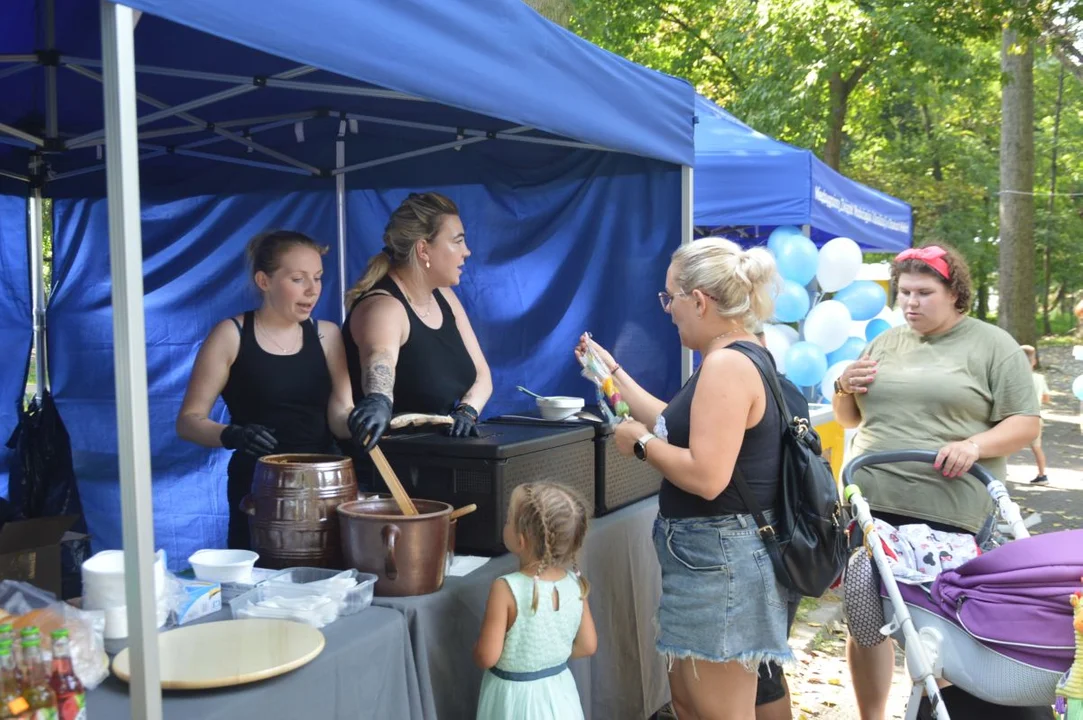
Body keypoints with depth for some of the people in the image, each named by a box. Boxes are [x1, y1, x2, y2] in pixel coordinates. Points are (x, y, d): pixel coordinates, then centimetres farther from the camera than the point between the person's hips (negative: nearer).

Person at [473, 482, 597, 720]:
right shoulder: (574, 583, -9)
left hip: (516, 696, -5)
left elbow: (487, 657, -21)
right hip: (558, 691, 5)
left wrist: (477, 649, 1)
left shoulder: (506, 589, -24)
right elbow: (587, 646, 1)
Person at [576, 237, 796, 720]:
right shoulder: (739, 357, 12)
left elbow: (706, 476, -28)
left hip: (720, 559, -11)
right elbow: (679, 427, 19)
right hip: (711, 553, 11)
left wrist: (640, 442, -13)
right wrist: (613, 372, 23)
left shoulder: (726, 365, -21)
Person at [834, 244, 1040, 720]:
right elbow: (849, 419, 21)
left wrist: (974, 445, -20)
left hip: (948, 514, -4)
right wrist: (846, 388, 0)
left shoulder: (992, 345, 1)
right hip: (872, 505, 4)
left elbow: (1025, 424, -2)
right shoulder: (885, 344, 14)